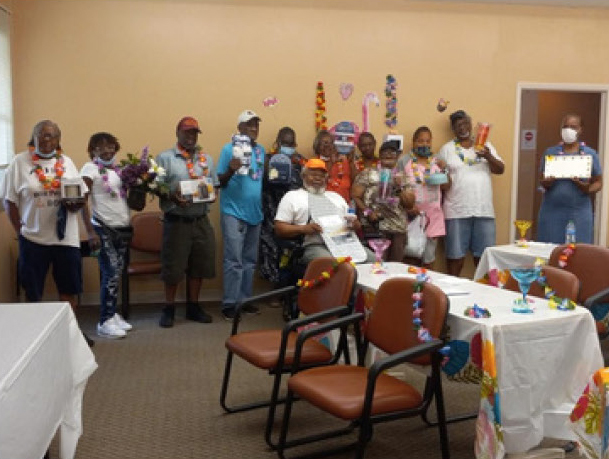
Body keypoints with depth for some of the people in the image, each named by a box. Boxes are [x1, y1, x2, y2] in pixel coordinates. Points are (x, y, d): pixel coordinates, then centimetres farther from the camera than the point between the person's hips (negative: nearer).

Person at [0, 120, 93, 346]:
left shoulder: (66, 162, 7)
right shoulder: (20, 162, -1)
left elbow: (82, 195, 11)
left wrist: (76, 203, -11)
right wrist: (20, 230, -6)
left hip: (66, 237, 3)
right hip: (33, 238, -2)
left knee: (69, 289, 10)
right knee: (32, 292, 8)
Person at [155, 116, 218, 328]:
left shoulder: (207, 159, 14)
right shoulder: (165, 158, 0)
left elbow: (215, 187, 14)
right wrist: (172, 196, -23)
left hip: (201, 220, 4)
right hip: (176, 221, -4)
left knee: (199, 265, 9)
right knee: (173, 266, 2)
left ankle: (193, 307, 23)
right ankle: (169, 309, 16)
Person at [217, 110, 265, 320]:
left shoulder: (261, 150, 11)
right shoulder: (230, 149, -5)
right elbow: (220, 182, -6)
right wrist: (231, 170, -24)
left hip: (255, 212, 6)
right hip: (234, 212, -6)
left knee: (250, 260, 11)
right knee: (234, 260, -7)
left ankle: (244, 299, 20)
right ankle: (229, 303, -1)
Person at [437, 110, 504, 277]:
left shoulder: (485, 146, 13)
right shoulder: (447, 149, 6)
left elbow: (500, 169, 5)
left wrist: (488, 156, -13)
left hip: (484, 210, 2)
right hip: (457, 212, -2)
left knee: (484, 255, 5)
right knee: (456, 255, 1)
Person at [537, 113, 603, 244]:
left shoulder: (590, 154, 6)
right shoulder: (550, 153, 9)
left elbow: (598, 182, 8)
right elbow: (542, 179, 10)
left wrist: (588, 189, -13)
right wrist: (545, 183, -12)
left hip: (579, 213, -1)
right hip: (552, 212, 1)